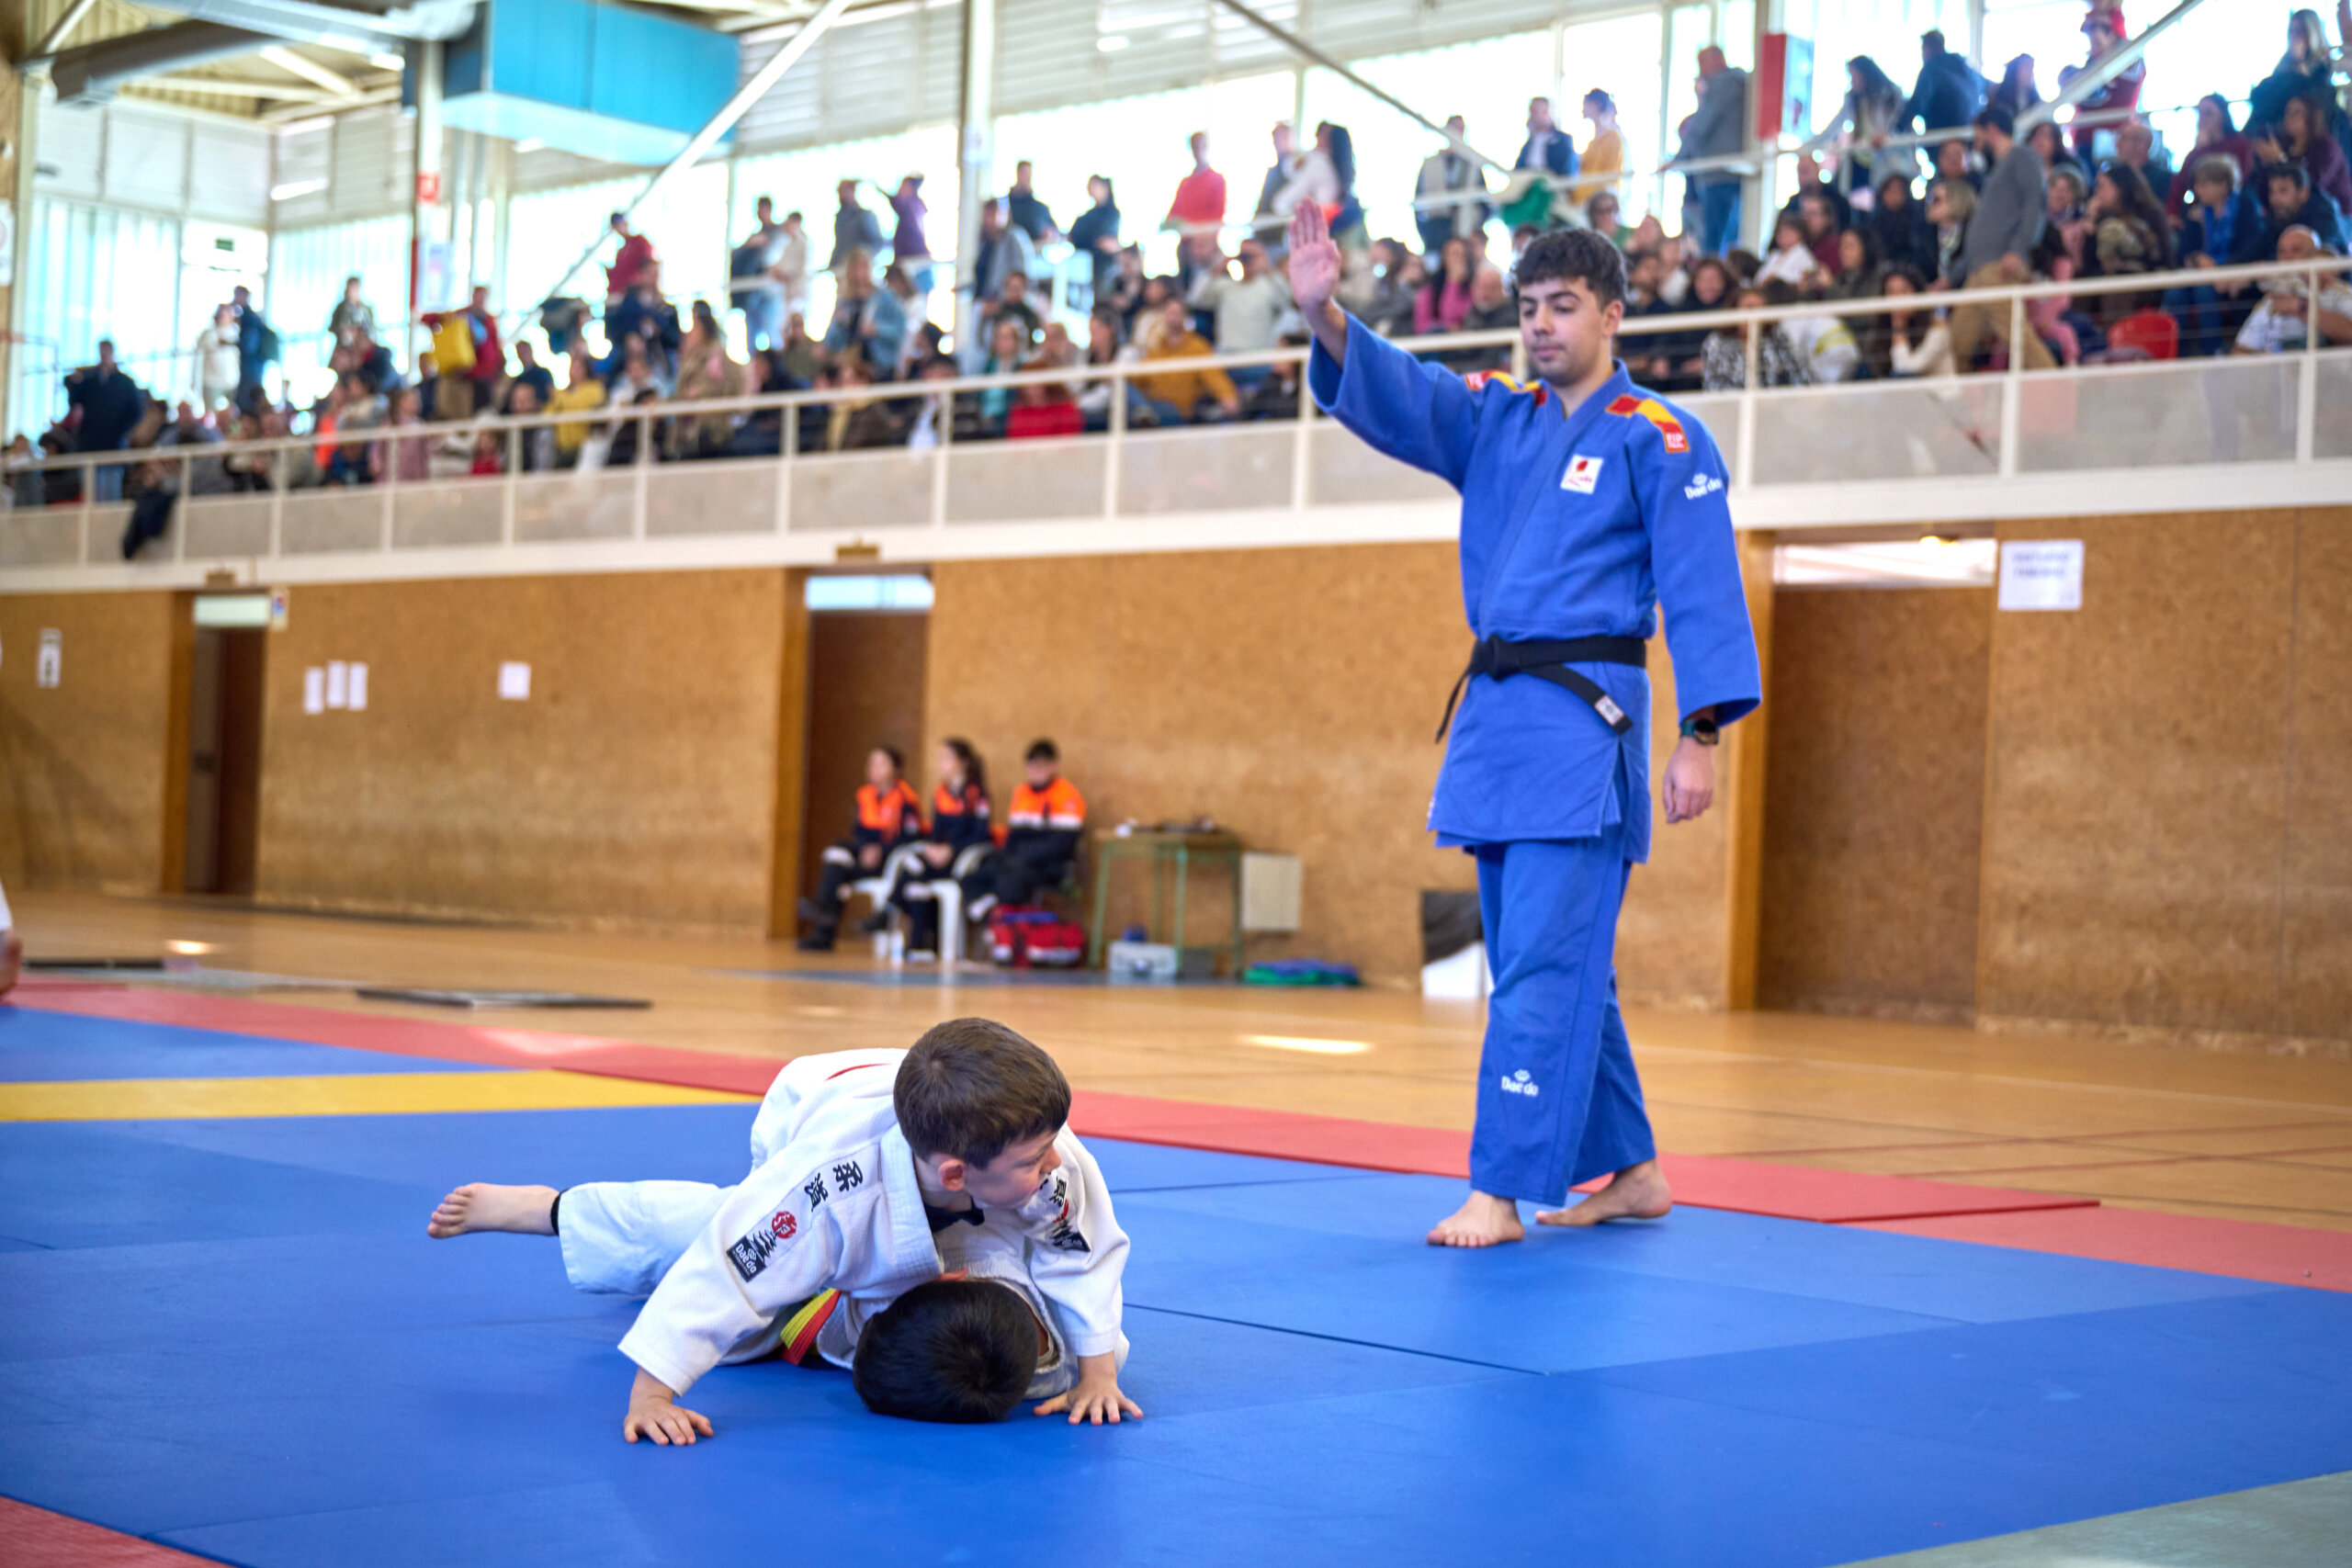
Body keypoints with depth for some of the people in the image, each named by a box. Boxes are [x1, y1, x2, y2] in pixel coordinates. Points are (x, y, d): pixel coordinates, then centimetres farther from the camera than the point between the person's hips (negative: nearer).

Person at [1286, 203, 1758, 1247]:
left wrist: (1700, 737, -14)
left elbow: (1704, 593, -7)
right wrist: (1322, 314, -20)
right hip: (1496, 718, 7)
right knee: (1559, 968, 14)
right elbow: (1387, 392, -1)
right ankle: (1629, 1171, 26)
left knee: (1542, 969, -10)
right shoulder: (1495, 420, 14)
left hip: (1582, 725, -7)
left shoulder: (1658, 441, -3)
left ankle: (1500, 1192, -7)